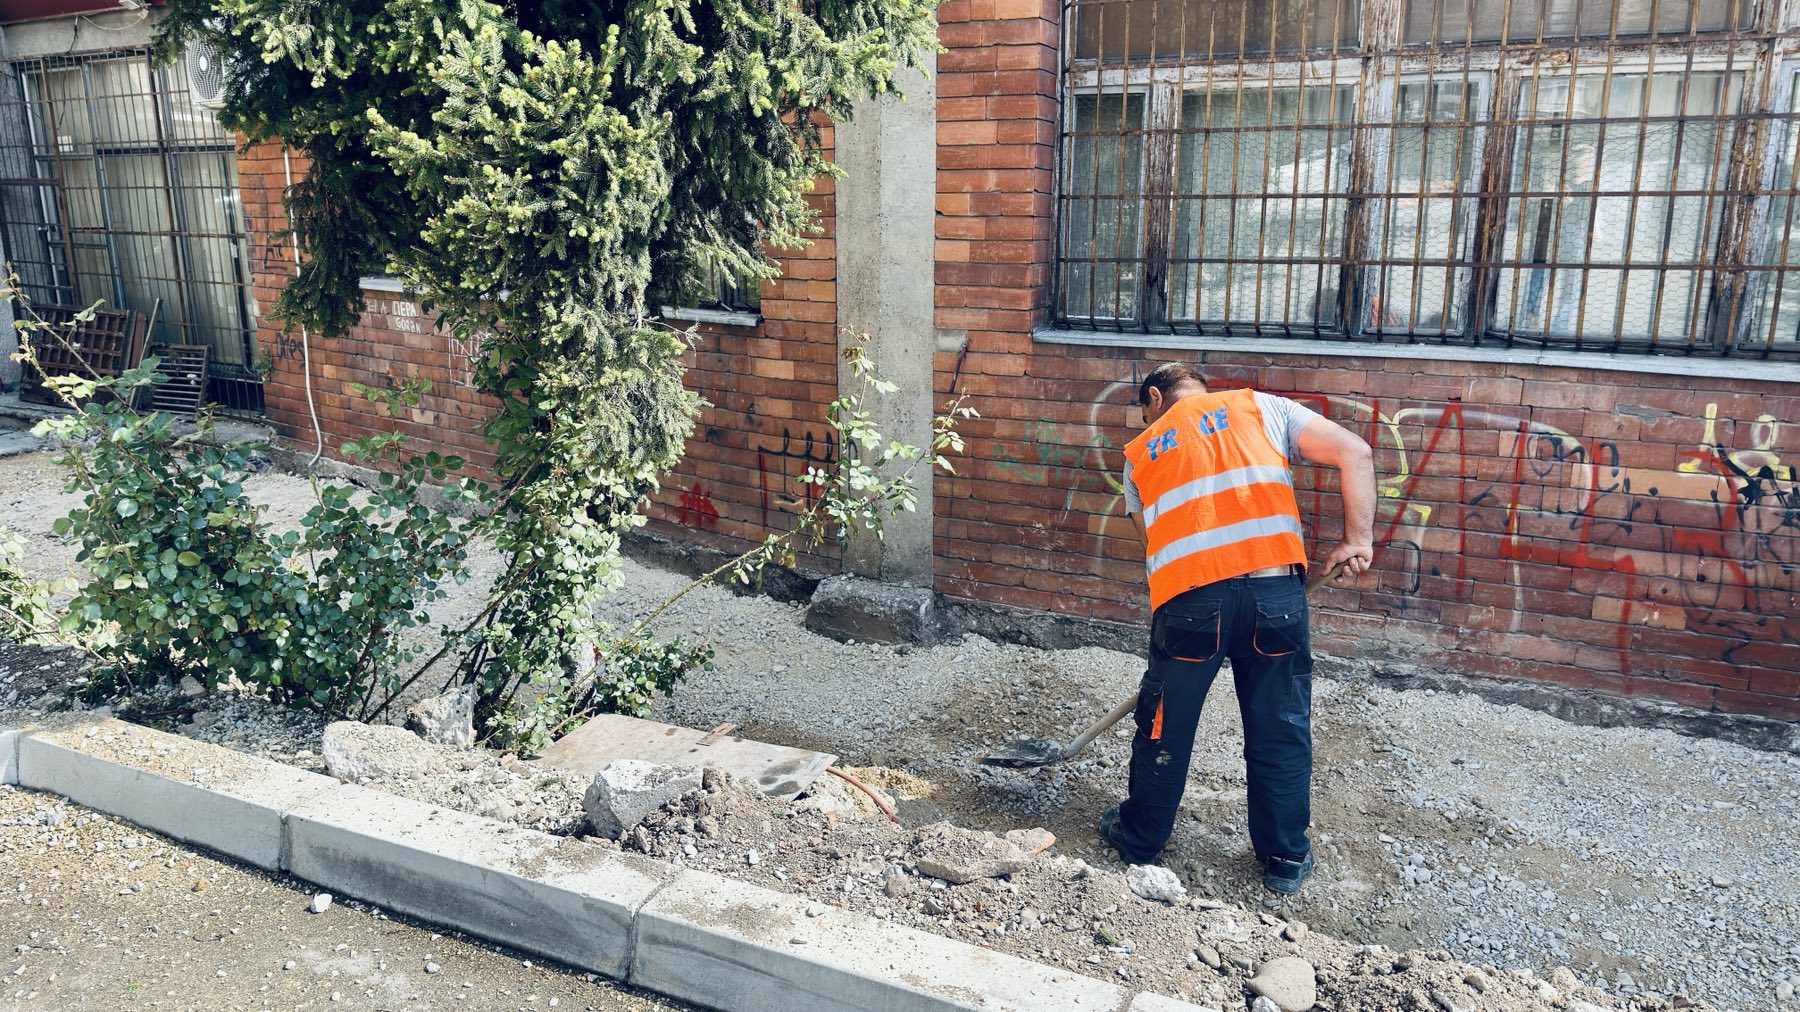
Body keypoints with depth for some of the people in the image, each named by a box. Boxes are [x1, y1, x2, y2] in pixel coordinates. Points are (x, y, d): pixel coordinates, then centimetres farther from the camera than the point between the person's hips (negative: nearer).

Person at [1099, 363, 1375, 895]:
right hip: (1275, 589, 0)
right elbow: (1355, 454, 6)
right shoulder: (1260, 407, 17)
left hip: (1190, 598, 0)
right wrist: (1357, 539, 8)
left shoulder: (1140, 452, 21)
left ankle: (1139, 837, 36)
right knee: (1281, 729, 16)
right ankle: (1286, 857, 29)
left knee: (1166, 726, 18)